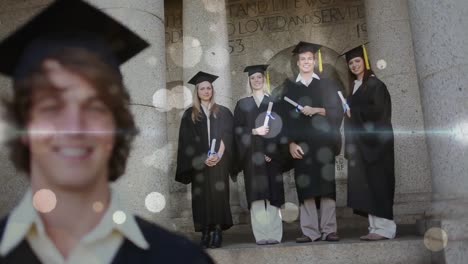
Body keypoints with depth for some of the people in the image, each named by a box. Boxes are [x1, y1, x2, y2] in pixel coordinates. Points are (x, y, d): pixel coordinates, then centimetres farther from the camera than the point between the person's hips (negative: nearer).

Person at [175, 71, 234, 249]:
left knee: (218, 195, -5)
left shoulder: (223, 112, 10)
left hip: (219, 162, 0)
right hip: (199, 163, 0)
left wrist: (218, 155, -14)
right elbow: (188, 141, 1)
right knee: (202, 197, -2)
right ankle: (205, 232, 2)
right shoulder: (190, 114, 8)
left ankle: (217, 231, -2)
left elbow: (227, 136, 2)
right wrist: (203, 158, -11)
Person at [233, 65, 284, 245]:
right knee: (257, 195, -4)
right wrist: (255, 131, -14)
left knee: (272, 194, -4)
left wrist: (271, 152, -9)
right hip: (252, 156, 0)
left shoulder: (273, 102, 11)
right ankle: (261, 235, -2)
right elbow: (238, 130, 4)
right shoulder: (243, 104, 13)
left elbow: (279, 128, 3)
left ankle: (274, 234, 0)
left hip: (271, 155, 0)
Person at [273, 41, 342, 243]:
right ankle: (310, 231, 1)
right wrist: (290, 143, -7)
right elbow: (285, 117, 4)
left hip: (323, 142, 0)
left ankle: (329, 230, 1)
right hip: (300, 143, 0)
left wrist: (316, 110, -12)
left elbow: (337, 112, 5)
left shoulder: (327, 85, 13)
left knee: (327, 186, -3)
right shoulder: (288, 87, 12)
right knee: (305, 187, -3)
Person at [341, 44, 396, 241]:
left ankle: (385, 227, -4)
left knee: (377, 181, -8)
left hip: (375, 139, -7)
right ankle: (375, 226, 6)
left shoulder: (375, 84, -4)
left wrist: (353, 111, -11)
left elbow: (378, 110, -14)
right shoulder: (353, 87, 17)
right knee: (365, 184, 3)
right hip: (359, 140, 7)